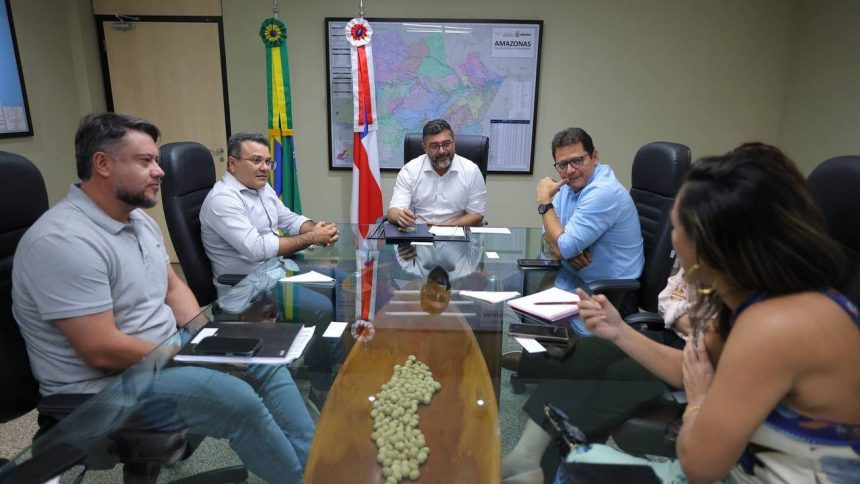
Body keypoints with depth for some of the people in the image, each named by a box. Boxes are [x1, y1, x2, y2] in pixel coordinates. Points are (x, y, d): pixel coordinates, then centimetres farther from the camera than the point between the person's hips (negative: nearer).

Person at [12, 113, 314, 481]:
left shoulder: (139, 220, 5)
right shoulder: (63, 241, -24)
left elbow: (172, 287, 14)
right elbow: (103, 352, -27)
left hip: (165, 351, 9)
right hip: (103, 384, -9)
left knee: (269, 363, 1)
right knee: (238, 399, -25)